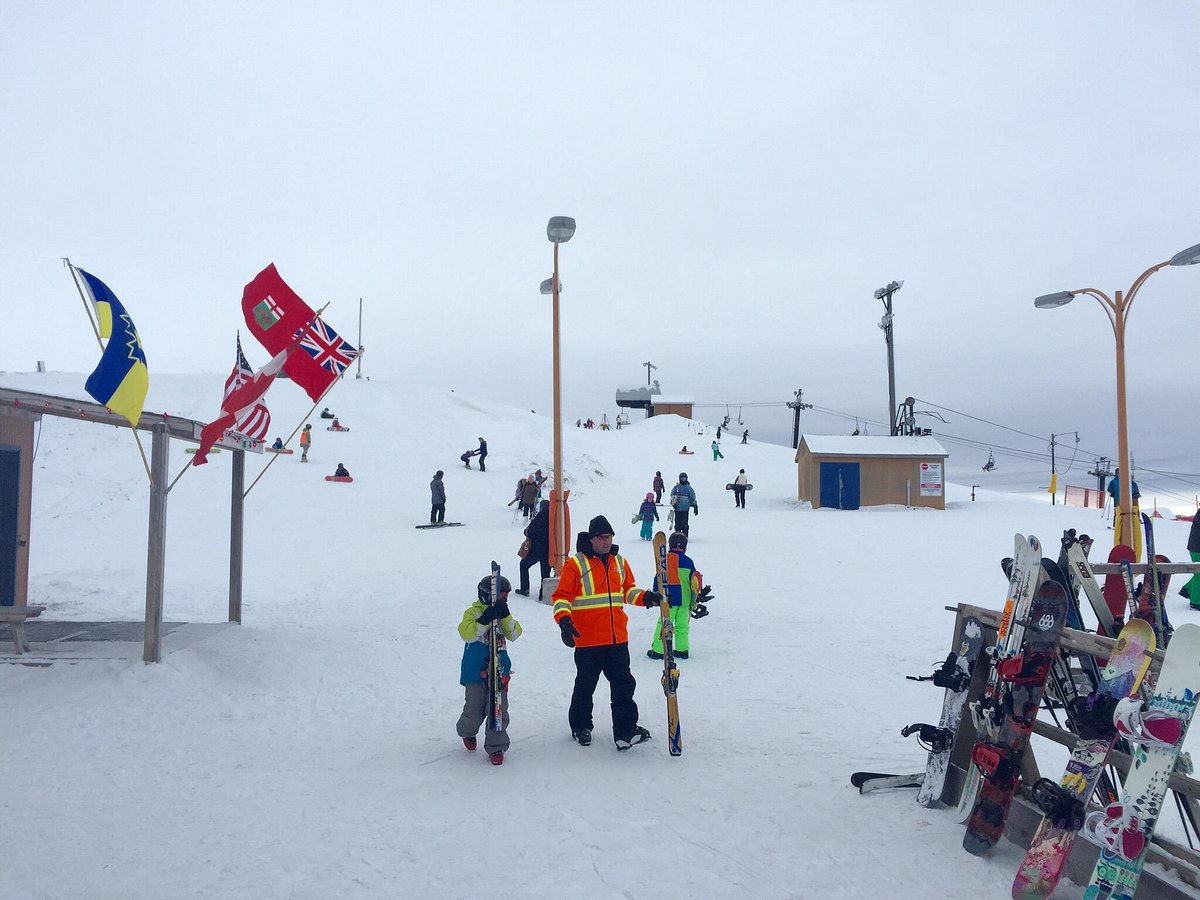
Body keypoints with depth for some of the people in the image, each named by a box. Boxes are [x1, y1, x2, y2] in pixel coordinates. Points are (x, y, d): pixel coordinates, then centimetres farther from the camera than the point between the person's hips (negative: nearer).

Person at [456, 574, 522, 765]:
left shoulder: (502, 613, 9)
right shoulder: (473, 612, -7)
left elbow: (514, 634, -2)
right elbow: (466, 634, -23)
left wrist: (505, 616, -17)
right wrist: (486, 619, -30)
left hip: (499, 670, 4)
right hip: (475, 671, -3)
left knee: (499, 711, 0)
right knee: (474, 710, 7)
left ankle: (496, 747, 11)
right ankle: (467, 732, 37)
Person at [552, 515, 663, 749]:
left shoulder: (619, 562, 11)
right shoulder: (576, 564, -6)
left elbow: (628, 590, 22)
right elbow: (562, 596, -6)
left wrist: (646, 597, 3)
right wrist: (564, 621, -21)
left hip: (617, 638, 5)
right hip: (587, 639, -4)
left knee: (624, 685, 7)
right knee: (585, 686, 10)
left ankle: (625, 730, 16)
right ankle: (581, 727, 29)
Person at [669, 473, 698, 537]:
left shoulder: (689, 488, 8)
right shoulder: (676, 487, 9)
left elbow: (693, 498, 10)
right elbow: (672, 496, 7)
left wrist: (695, 507, 7)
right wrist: (673, 503, -11)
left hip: (685, 508, -1)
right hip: (677, 508, 1)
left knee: (684, 523, -7)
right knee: (677, 522, 3)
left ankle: (685, 536, -3)